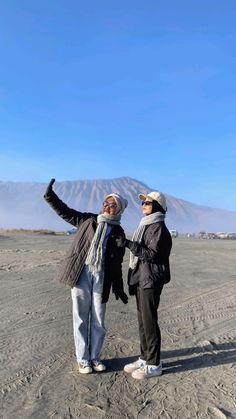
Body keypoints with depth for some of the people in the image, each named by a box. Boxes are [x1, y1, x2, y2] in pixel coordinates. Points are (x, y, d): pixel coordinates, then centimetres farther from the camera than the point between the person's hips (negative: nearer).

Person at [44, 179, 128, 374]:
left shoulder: (118, 232, 6)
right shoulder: (88, 219, 8)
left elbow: (117, 263, 8)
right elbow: (65, 211, 14)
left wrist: (119, 288, 7)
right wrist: (50, 195, 1)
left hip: (101, 278, 0)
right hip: (81, 275, 0)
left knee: (98, 321, 8)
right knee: (81, 318, 7)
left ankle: (94, 357, 28)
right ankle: (83, 359, 23)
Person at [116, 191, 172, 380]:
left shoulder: (159, 227, -11)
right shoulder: (146, 225, 16)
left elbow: (153, 254, -20)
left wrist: (129, 243, -26)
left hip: (151, 280, -9)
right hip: (141, 279, 9)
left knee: (149, 321, -2)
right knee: (142, 320, 14)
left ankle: (154, 365, 11)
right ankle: (145, 358, 26)